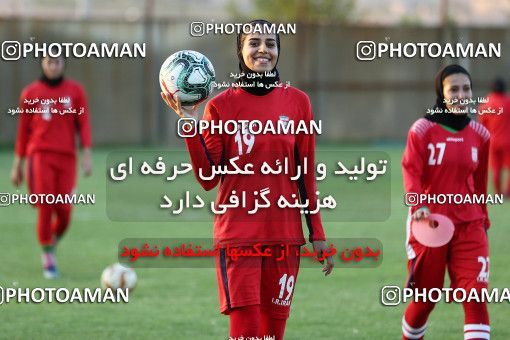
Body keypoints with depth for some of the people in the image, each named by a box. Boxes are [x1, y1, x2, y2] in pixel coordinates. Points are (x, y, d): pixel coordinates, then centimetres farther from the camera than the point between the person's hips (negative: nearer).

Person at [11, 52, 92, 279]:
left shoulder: (75, 91, 8)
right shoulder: (30, 93, 7)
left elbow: (83, 124, 4)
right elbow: (23, 130, 11)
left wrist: (87, 154, -8)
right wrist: (17, 165, 11)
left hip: (66, 157, 1)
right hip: (40, 154, -1)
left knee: (63, 211, -4)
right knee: (45, 207, -13)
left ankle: (53, 242, 27)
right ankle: (48, 259, -2)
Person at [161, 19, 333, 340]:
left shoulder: (297, 102, 5)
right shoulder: (221, 105, 0)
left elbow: (306, 174, 9)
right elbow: (208, 178, -5)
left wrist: (317, 234, 7)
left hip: (285, 234, 2)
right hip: (238, 233, -2)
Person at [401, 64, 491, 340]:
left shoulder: (479, 135, 6)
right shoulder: (423, 129, -5)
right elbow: (411, 171, -14)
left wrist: (483, 220, 21)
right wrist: (418, 205, -31)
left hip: (468, 226, 2)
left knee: (475, 294, -12)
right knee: (425, 299, 7)